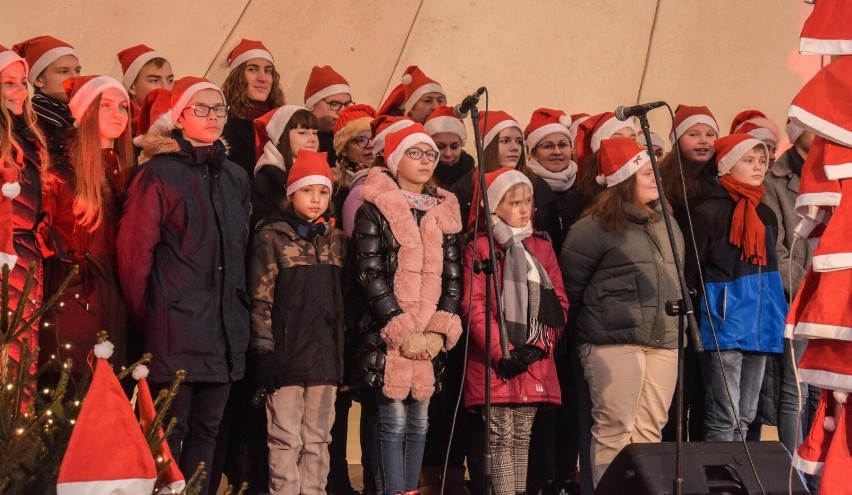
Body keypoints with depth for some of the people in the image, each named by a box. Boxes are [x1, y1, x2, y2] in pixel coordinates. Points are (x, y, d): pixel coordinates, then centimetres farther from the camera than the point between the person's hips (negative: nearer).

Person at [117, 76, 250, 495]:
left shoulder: (235, 176, 15)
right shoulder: (159, 173, -5)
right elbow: (134, 249, -8)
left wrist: (238, 308, 14)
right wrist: (144, 315, -5)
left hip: (225, 328, 6)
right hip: (176, 325, -6)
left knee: (206, 430, 11)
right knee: (170, 431, -2)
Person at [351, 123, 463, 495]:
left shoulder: (444, 212, 13)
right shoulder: (375, 211, -1)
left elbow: (453, 277, 9)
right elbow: (371, 276, -9)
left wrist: (440, 331, -4)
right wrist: (403, 332, -14)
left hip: (431, 336, 5)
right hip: (389, 334, -5)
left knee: (419, 421, 7)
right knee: (395, 420, -6)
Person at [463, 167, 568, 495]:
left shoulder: (542, 247, 14)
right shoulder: (480, 248, -1)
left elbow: (559, 303, 9)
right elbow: (475, 306, -7)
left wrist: (539, 347, -5)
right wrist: (502, 353, -15)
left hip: (535, 362, 4)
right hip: (495, 364, -4)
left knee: (522, 438, 9)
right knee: (501, 439, -6)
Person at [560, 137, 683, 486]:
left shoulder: (665, 222, 17)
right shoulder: (594, 228, -5)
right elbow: (570, 285, -2)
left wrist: (680, 324, 19)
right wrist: (592, 326, 5)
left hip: (664, 343, 7)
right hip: (615, 343, -6)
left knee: (650, 431, 7)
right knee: (614, 431, -6)